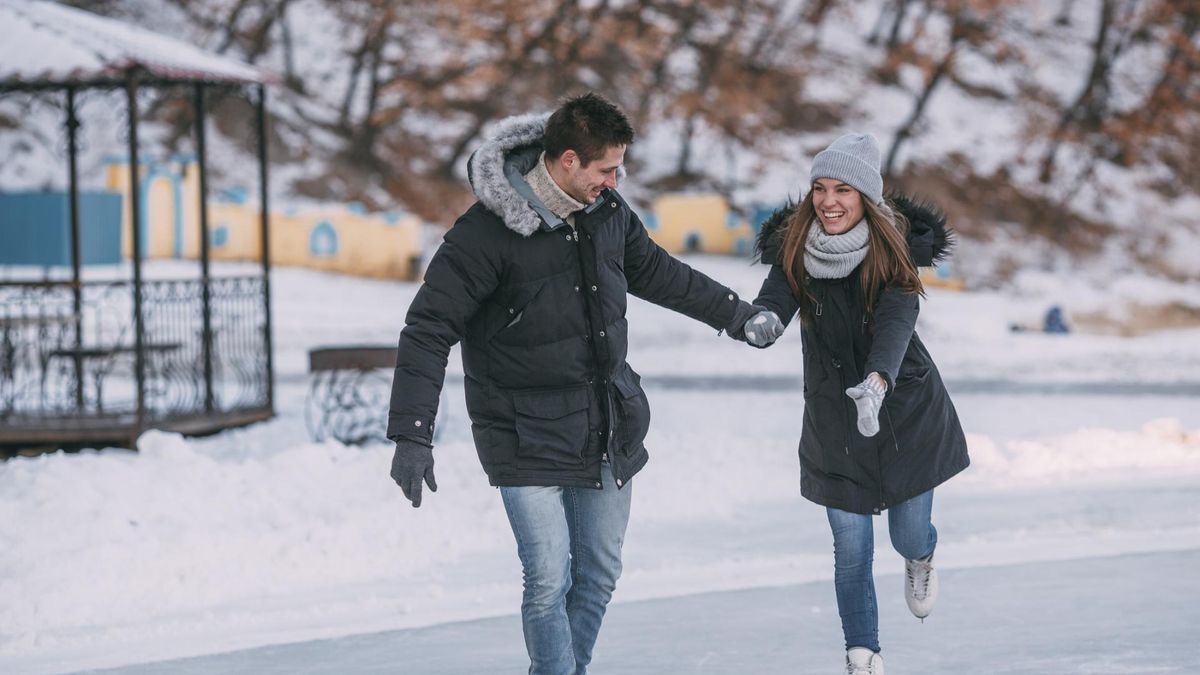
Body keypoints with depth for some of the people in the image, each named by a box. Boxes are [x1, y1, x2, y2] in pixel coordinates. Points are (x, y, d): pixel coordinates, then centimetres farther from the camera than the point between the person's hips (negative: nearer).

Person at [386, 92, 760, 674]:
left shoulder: (606, 209, -1)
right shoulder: (485, 232, -20)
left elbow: (655, 273, 19)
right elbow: (428, 331, -17)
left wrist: (737, 315, 29)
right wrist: (412, 436, -22)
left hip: (608, 424, 6)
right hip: (527, 433, -6)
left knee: (600, 573, 11)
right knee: (548, 581, -11)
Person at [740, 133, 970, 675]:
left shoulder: (896, 248, -18)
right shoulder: (794, 249, -12)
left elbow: (897, 322, -32)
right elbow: (777, 295, -27)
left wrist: (877, 382, -51)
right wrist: (762, 320, -52)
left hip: (907, 412, -1)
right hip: (833, 418, 1)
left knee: (909, 536, 9)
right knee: (851, 552, 2)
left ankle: (921, 558, 47)